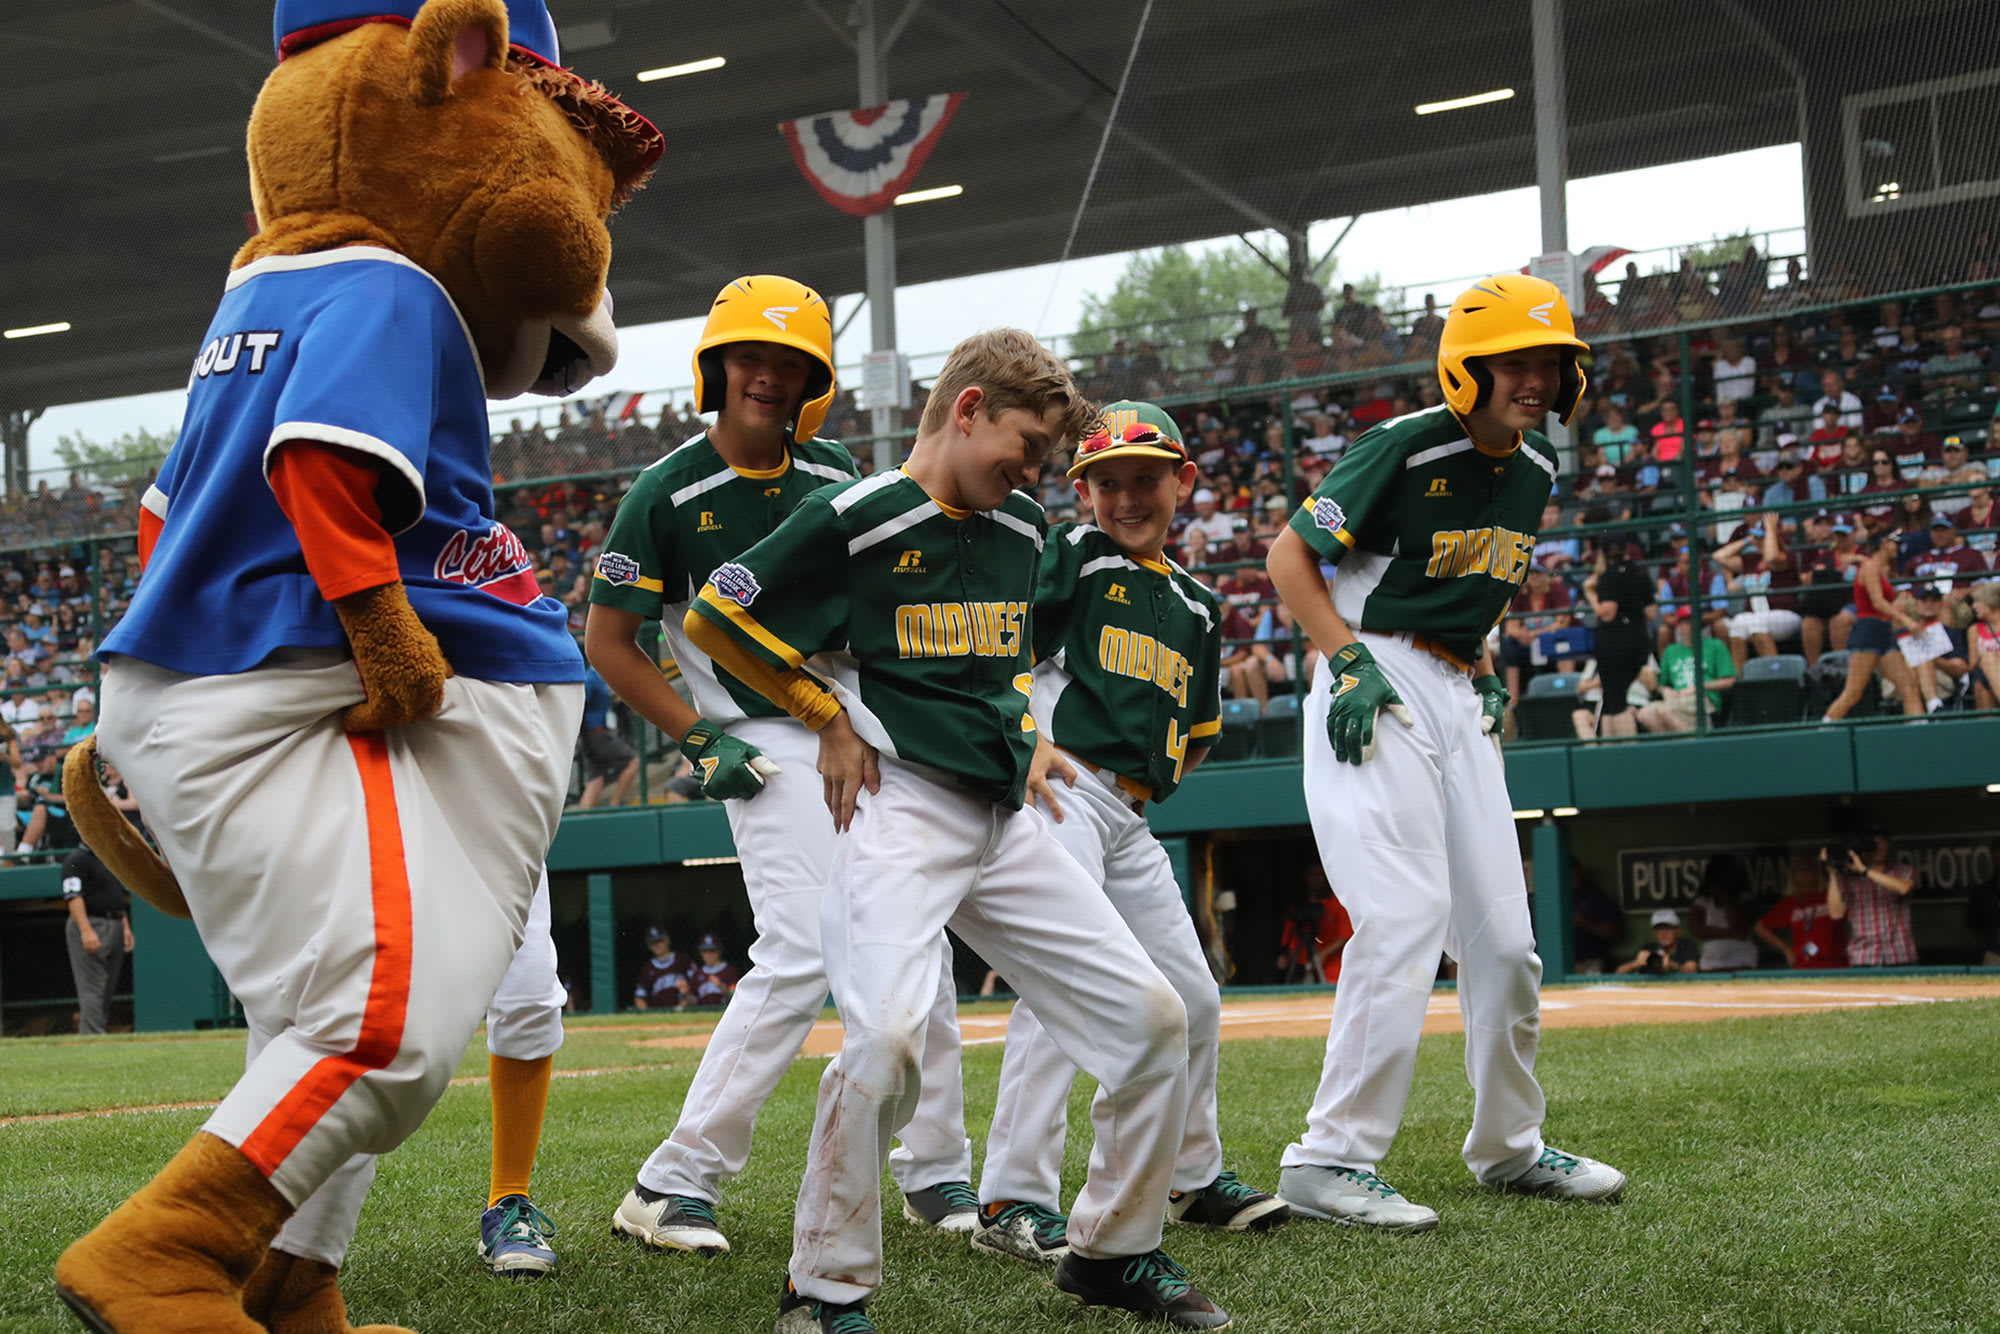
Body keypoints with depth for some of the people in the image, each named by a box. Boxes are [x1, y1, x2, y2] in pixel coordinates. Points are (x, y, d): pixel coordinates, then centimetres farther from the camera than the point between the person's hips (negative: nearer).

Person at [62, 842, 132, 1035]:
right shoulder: (77, 859, -8)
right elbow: (73, 897, -18)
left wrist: (126, 927, 18)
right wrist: (86, 931, -26)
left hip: (115, 926, 9)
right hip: (91, 924, -9)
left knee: (108, 989, 8)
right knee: (92, 989, -11)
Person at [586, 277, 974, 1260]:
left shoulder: (837, 477, 8)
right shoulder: (668, 493, -7)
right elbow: (608, 642, -3)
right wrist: (701, 741, -9)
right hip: (767, 746, -6)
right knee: (801, 955, -17)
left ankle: (937, 1176, 19)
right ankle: (674, 1185, -8)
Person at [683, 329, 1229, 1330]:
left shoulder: (1023, 530, 14)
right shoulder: (856, 519, -8)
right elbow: (715, 617, -4)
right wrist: (830, 717, -1)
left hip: (1007, 821, 7)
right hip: (902, 808, -7)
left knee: (1152, 1017, 1)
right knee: (886, 1040, -26)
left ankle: (1112, 1250, 18)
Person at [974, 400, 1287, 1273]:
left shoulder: (1196, 605, 20)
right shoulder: (1070, 555, 1)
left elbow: (1197, 733, 28)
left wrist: (1157, 774, 11)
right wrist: (1028, 741, -19)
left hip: (1130, 819, 7)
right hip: (1058, 792, -7)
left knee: (1192, 999, 11)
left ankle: (1191, 1177, 29)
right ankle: (1014, 1200, -17)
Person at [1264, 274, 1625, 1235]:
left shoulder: (1534, 474, 10)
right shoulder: (1405, 450, -14)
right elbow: (1290, 555, -9)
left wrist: (1487, 672, 12)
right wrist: (1349, 662, -18)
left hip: (1462, 696, 8)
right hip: (1377, 687, -8)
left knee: (1503, 937, 8)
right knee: (1406, 918, -18)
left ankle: (1510, 1146, 25)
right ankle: (1332, 1160, -14)